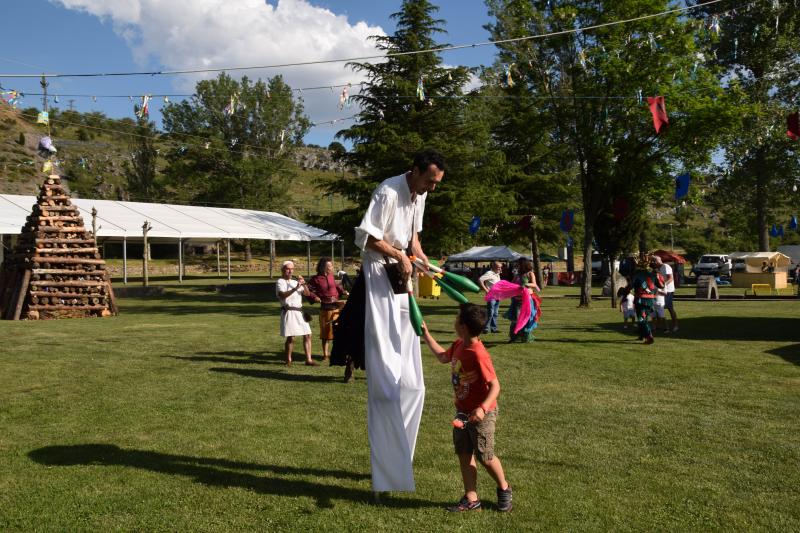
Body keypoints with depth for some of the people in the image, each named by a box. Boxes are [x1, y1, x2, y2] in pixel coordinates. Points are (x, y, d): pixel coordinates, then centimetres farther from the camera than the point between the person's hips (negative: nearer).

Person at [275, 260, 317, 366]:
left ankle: (308, 359, 7)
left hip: (299, 312, 7)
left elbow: (307, 294, 11)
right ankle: (288, 360, 7)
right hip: (289, 312, -7)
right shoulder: (280, 282, -2)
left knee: (307, 335, 2)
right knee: (291, 337, -9)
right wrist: (295, 288, -30)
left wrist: (303, 284, -6)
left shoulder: (295, 282, 19)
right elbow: (282, 295, -21)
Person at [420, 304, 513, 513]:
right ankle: (471, 499, 19)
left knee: (485, 456, 5)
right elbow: (442, 357, 21)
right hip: (462, 412, 8)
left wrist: (482, 409, -39)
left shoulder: (478, 355, -27)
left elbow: (495, 386, -26)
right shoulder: (458, 346, -2)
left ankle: (504, 489, 31)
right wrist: (425, 334, 20)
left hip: (480, 415, -8)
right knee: (464, 454, 9)